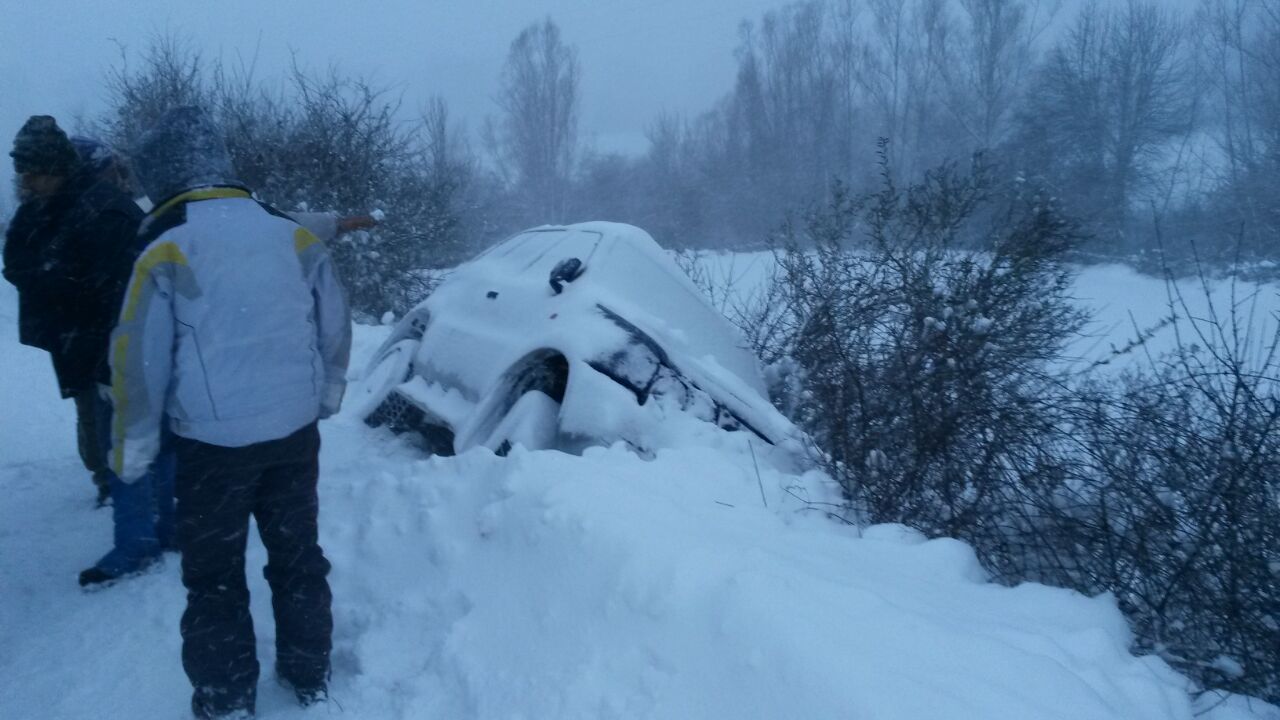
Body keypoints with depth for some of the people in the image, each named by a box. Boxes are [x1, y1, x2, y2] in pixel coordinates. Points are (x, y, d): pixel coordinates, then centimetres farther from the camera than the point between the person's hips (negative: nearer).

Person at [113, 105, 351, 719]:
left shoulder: (166, 253, -11)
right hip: (295, 433, 4)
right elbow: (336, 329, 9)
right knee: (298, 556, 18)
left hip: (212, 443, -4)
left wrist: (132, 451, 4)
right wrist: (323, 399, 23)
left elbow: (140, 362, -8)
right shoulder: (296, 237, 1)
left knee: (213, 576, 11)